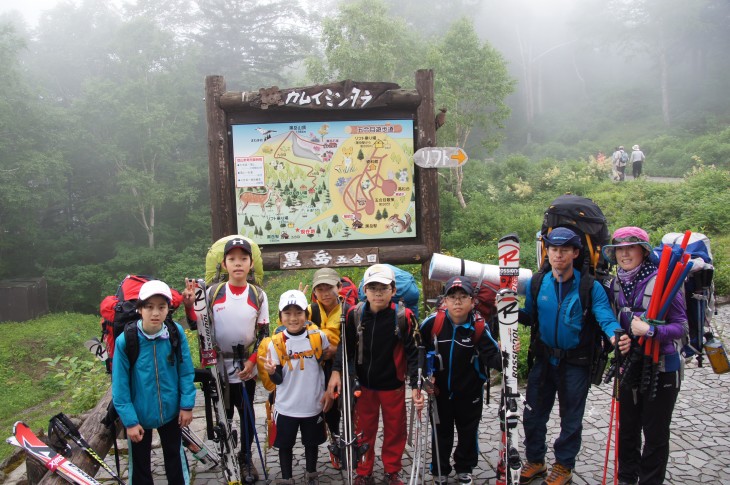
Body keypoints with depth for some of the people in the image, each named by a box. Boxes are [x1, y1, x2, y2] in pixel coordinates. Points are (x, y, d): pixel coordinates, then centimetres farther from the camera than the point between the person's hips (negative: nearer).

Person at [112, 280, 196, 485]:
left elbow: (186, 372, -7)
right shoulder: (125, 340, -20)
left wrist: (187, 405, -7)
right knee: (140, 464, 19)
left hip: (171, 412, 1)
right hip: (139, 414, -1)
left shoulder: (176, 333, -17)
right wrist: (129, 420, -13)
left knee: (175, 457, 22)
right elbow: (120, 386, -14)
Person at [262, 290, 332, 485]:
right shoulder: (276, 343, -11)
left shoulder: (318, 336, -11)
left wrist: (329, 391, 1)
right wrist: (271, 372, -29)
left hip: (313, 405, 0)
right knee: (285, 445, 14)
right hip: (286, 407, 0)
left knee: (312, 443, 20)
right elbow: (278, 380, -8)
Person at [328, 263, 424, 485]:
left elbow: (413, 352, -12)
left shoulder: (404, 316, -17)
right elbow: (346, 346, 2)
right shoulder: (355, 314, -10)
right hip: (363, 383, 2)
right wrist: (336, 371, -6)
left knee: (395, 430, 14)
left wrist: (416, 386, -16)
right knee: (364, 430, 15)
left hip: (393, 384, -1)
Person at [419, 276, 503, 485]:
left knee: (468, 431, 17)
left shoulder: (478, 326, -19)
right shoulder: (433, 322, -19)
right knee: (441, 431, 16)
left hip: (469, 391, 0)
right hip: (440, 389, 0)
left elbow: (492, 356, -20)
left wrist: (505, 357, -41)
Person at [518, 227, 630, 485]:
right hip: (544, 359, 3)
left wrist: (614, 334, -41)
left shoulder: (590, 287, -14)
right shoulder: (537, 284, -3)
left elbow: (606, 318, -19)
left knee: (571, 418, 14)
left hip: (575, 363, -3)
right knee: (533, 414, 14)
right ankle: (535, 461, 35)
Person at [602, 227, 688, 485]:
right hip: (629, 365, 5)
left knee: (655, 434, 8)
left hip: (661, 369, -5)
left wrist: (650, 330, -30)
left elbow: (682, 327, -16)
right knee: (626, 429, 17)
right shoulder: (616, 284, 1)